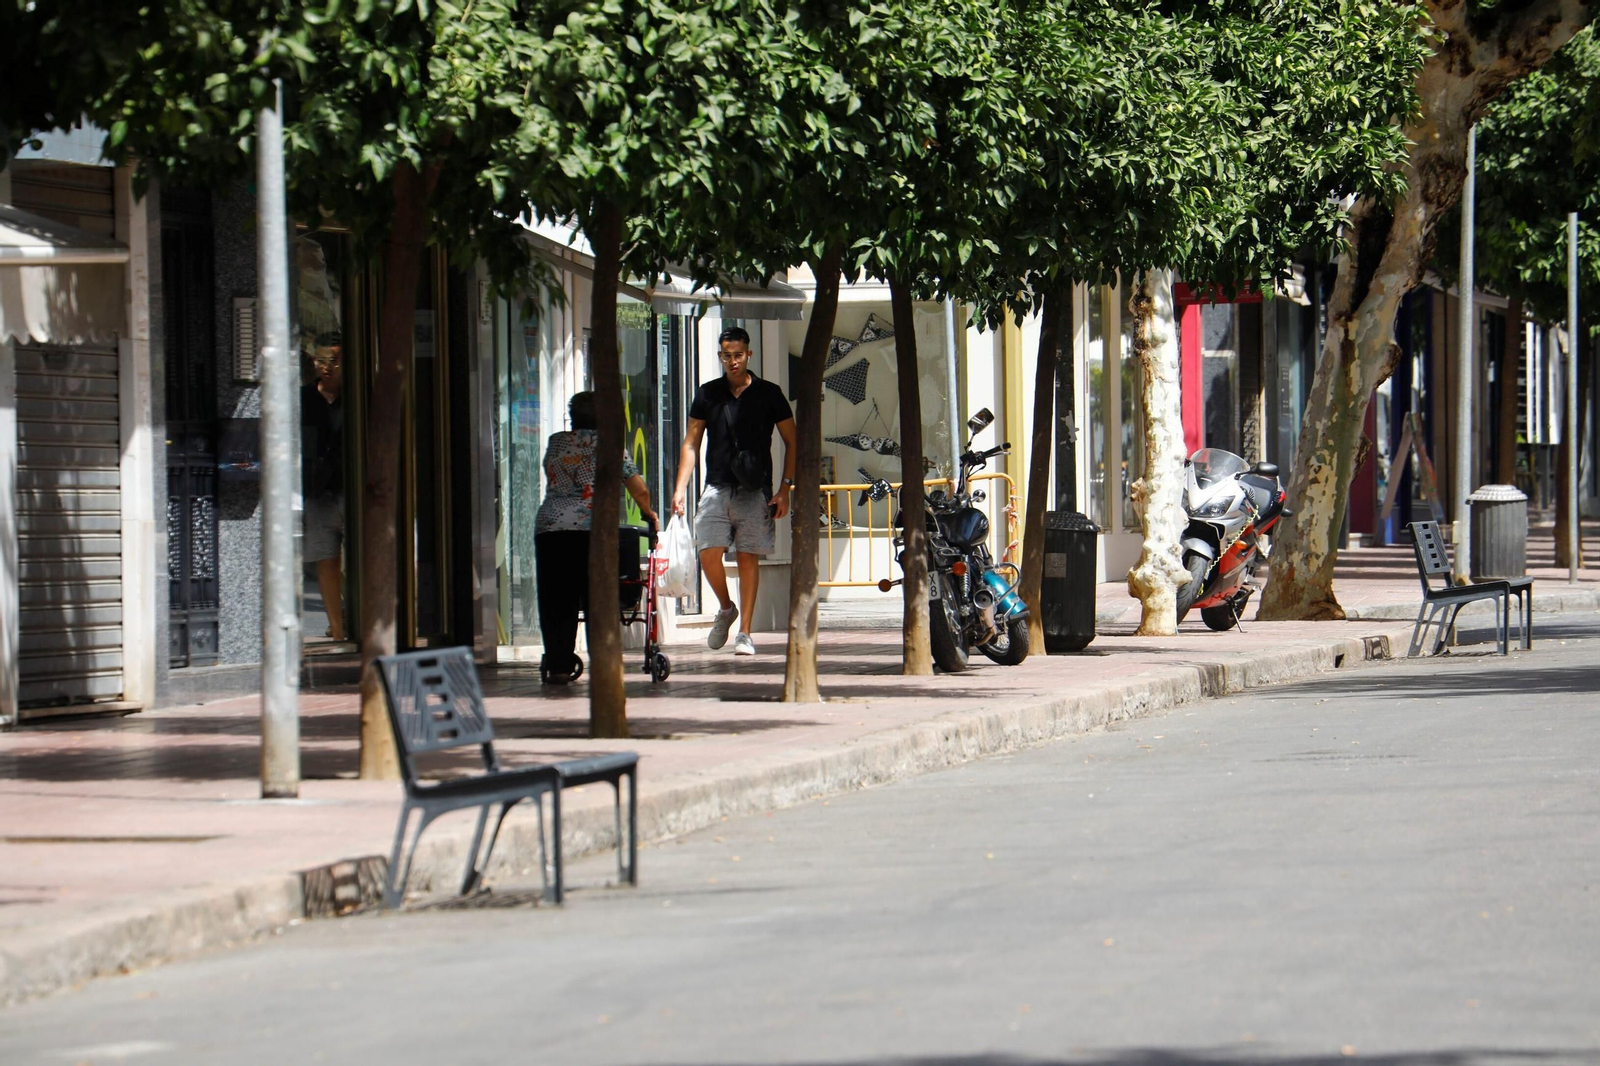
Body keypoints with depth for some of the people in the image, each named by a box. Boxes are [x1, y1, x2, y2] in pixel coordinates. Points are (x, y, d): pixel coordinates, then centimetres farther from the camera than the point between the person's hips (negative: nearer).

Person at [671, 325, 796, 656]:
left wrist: (784, 489, -1)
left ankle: (744, 633, 3)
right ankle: (726, 609, 16)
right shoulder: (708, 394, 9)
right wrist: (680, 488, 2)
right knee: (709, 554, -11)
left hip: (755, 491, -1)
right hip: (717, 488, 1)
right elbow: (691, 443, 12)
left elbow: (792, 442, 8)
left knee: (748, 558, -2)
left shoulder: (768, 394, 4)